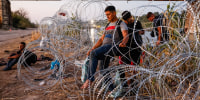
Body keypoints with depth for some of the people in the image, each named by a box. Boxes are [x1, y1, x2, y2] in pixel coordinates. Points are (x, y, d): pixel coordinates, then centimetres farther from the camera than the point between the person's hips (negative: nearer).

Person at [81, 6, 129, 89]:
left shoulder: (121, 24, 4)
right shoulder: (108, 26, 27)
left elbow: (126, 36, -13)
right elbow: (101, 39, 25)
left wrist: (123, 43, -37)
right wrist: (92, 49, 13)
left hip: (112, 47, -8)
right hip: (105, 48, 8)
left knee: (93, 54, -28)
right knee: (103, 69, 4)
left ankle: (90, 78, -26)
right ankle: (111, 89, 15)